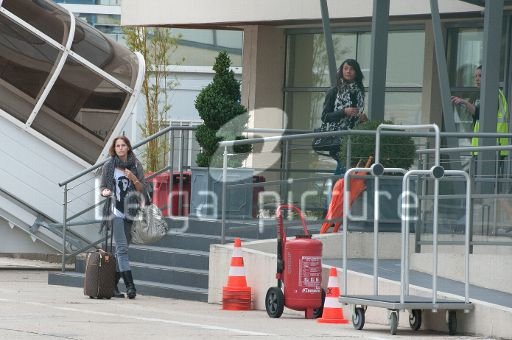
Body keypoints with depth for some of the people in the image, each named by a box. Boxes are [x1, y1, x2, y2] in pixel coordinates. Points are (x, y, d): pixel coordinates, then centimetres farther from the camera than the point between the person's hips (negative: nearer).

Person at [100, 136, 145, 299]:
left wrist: (133, 178, -9)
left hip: (130, 211, 3)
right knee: (122, 248, -12)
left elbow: (142, 189, 9)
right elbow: (102, 187, 10)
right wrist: (104, 192, -12)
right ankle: (130, 285, -19)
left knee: (122, 249, 5)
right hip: (116, 211, -3)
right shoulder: (109, 166, 5)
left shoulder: (136, 166, 9)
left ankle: (113, 285, 12)